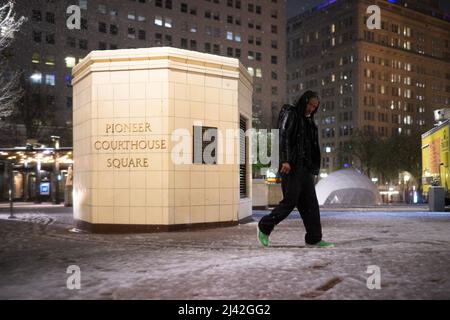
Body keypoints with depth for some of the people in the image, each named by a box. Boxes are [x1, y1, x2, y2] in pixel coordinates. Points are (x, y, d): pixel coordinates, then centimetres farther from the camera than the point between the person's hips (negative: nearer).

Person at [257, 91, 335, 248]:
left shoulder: (308, 120, 22)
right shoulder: (290, 114, -1)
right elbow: (284, 137, -14)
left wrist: (313, 168, 16)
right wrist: (285, 160, -24)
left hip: (306, 167, 8)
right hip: (291, 166, -8)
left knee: (311, 203, 3)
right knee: (290, 201, -8)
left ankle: (314, 239, 6)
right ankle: (264, 227, 8)